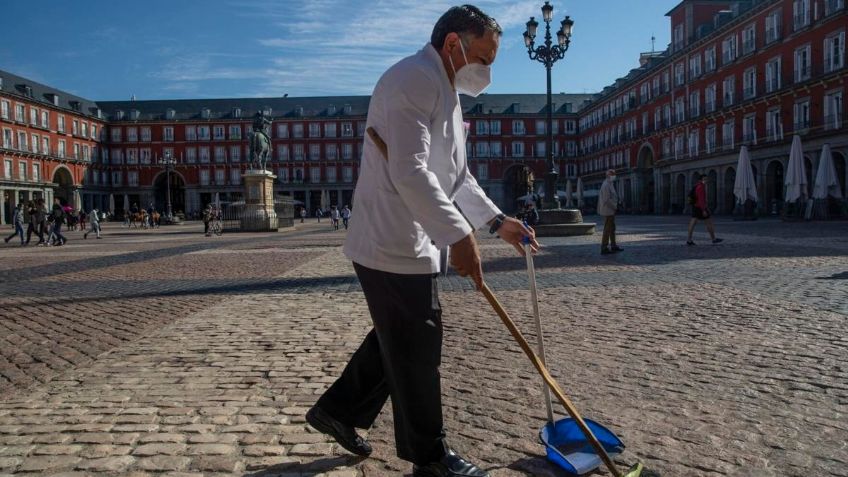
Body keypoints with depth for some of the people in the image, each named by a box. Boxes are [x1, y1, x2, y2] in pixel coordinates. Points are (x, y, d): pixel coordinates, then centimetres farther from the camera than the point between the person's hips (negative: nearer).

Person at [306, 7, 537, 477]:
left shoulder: (443, 88, 20)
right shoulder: (415, 78, -15)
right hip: (396, 246, -11)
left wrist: (497, 220, 16)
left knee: (396, 340, 20)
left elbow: (455, 175, 23)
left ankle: (337, 410, 36)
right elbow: (411, 174, -27)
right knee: (416, 350, 2)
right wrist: (460, 234, -25)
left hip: (408, 243, 11)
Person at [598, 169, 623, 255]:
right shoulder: (606, 185, -18)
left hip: (610, 210, 11)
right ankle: (604, 248, -5)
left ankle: (613, 246, 22)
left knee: (612, 228, 15)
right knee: (607, 229, -7)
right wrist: (615, 207, -15)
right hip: (608, 210, -11)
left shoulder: (609, 184, 15)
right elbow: (607, 199, -24)